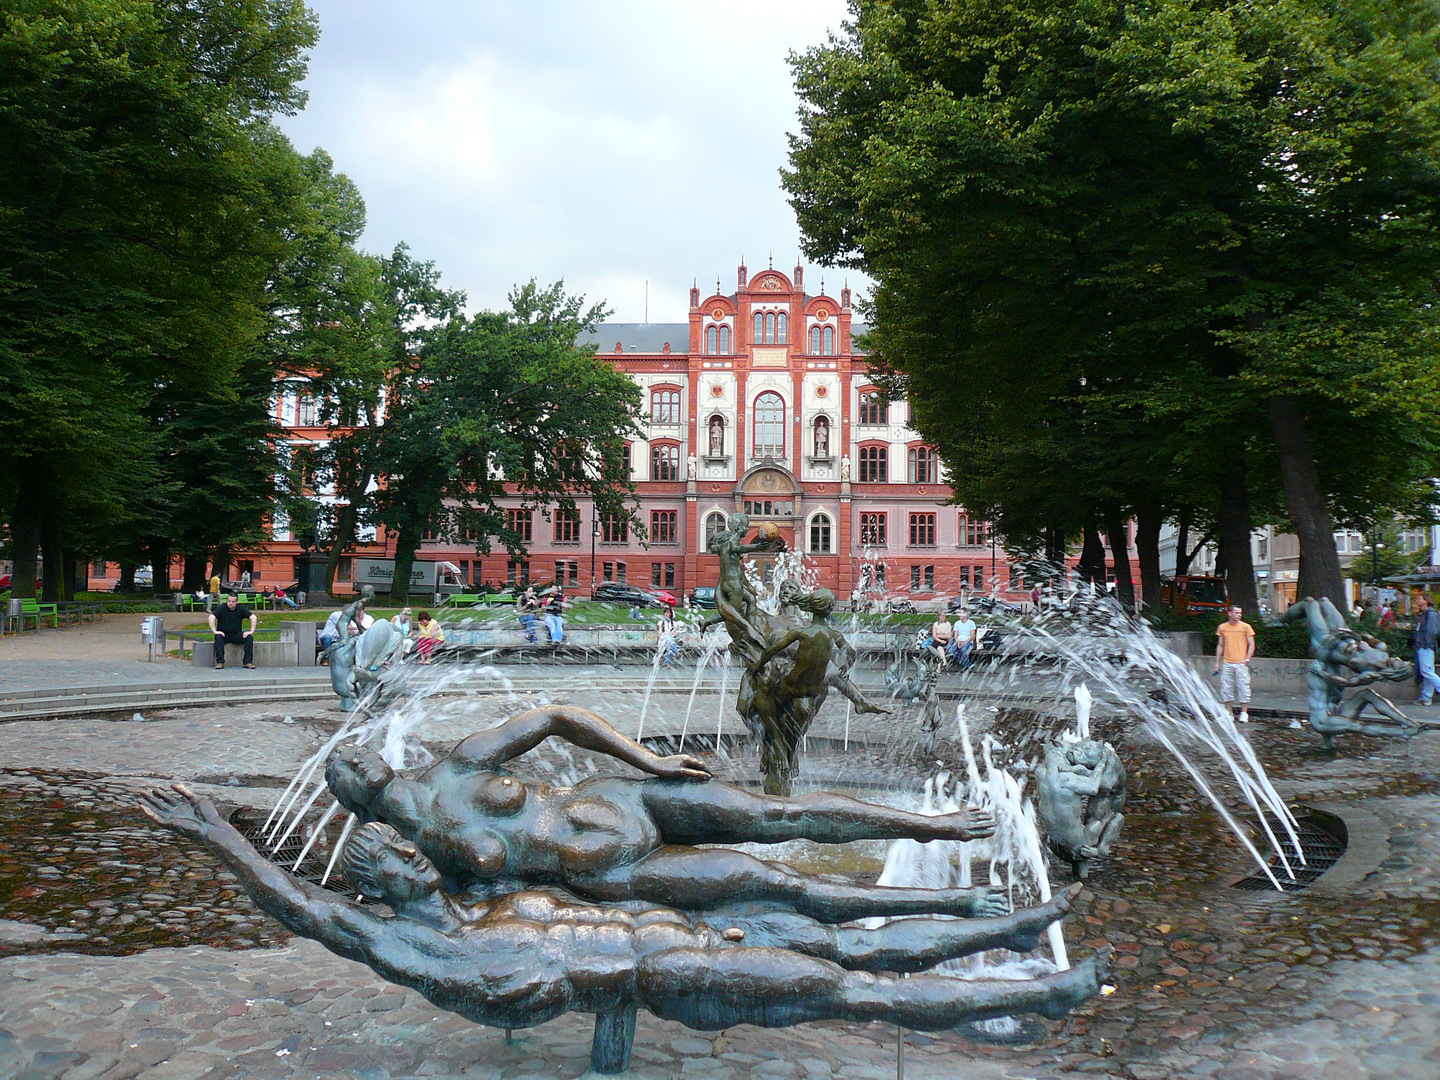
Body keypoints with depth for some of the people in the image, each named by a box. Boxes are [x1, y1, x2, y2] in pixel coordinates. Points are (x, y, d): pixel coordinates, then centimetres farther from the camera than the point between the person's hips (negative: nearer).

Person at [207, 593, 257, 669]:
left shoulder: (241, 608, 1)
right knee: (218, 637, -34)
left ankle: (248, 662, -23)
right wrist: (214, 631, -25)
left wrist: (251, 631, -16)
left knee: (249, 637, -24)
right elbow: (211, 617, -16)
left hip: (237, 635, 1)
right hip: (224, 634, -1)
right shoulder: (222, 608, -4)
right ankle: (220, 662, -32)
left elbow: (253, 617, -5)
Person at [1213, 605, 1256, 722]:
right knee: (1226, 688, 3)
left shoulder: (1245, 627, 1)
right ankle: (1229, 713, 12)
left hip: (1241, 663, -3)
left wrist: (1247, 659, -9)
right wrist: (1217, 663, 12)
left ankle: (1244, 713, 5)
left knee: (1243, 687, -3)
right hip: (1227, 664, 3)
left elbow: (1251, 644, 2)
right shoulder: (1222, 627, 9)